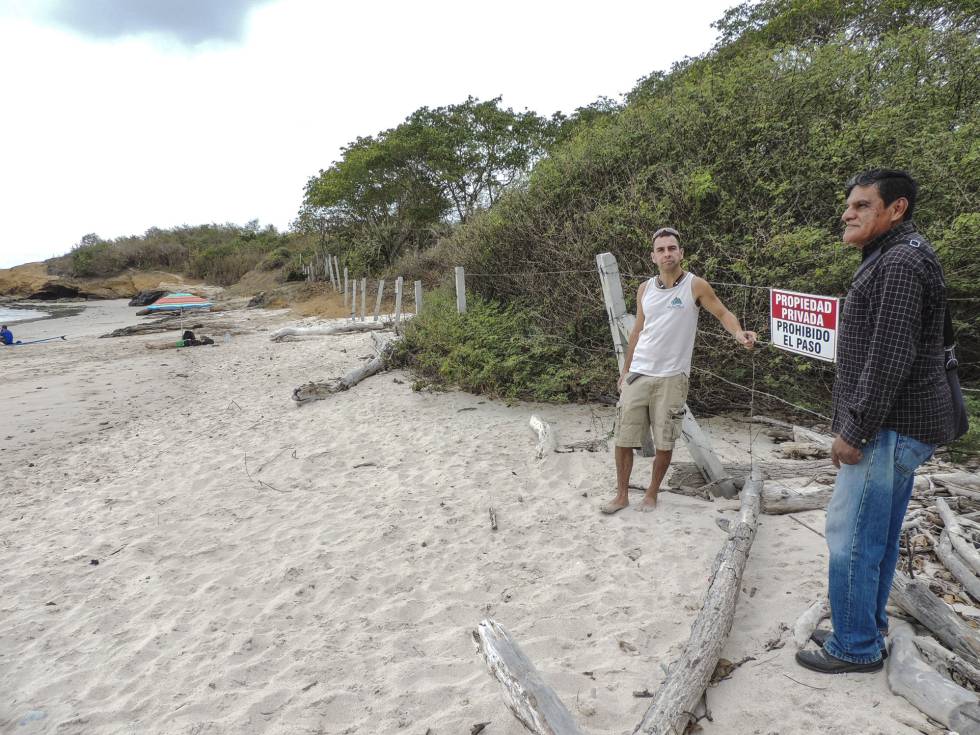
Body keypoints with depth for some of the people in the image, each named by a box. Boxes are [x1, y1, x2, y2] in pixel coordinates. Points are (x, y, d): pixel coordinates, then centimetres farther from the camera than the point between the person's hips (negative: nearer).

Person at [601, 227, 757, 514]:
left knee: (664, 443, 5)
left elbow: (723, 313, 0)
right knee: (623, 439, 5)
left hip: (671, 378, -3)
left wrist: (738, 333, -23)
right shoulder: (645, 289, 7)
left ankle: (652, 494, 25)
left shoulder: (695, 286, -4)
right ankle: (621, 495, 21)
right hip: (638, 374, 3)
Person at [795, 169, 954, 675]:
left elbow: (889, 360, -23)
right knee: (877, 534, 18)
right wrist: (850, 426, 20)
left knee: (852, 536, -4)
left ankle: (855, 648, 9)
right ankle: (867, 625, 31)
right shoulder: (891, 259, 18)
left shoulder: (901, 262, -16)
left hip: (891, 428, -11)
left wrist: (854, 431, -19)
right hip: (896, 427, 11)